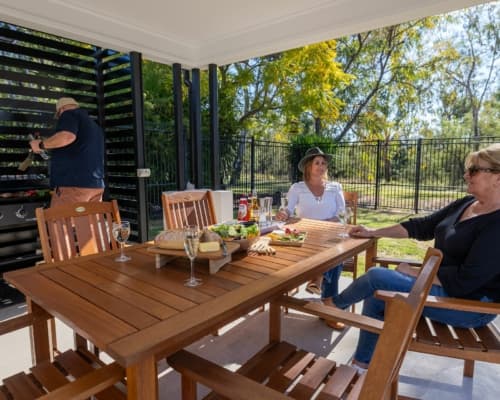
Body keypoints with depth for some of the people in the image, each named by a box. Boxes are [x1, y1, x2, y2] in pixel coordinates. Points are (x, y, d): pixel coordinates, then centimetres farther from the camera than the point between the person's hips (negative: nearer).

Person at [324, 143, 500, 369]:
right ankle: (363, 363, 13)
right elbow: (422, 227, 7)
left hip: (470, 303, -8)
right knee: (376, 297, -4)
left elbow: (465, 280, -26)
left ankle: (336, 303, 16)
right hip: (443, 284, 8)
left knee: (377, 276, -15)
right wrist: (373, 233, 3)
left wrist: (414, 274, -16)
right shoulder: (466, 204, 5)